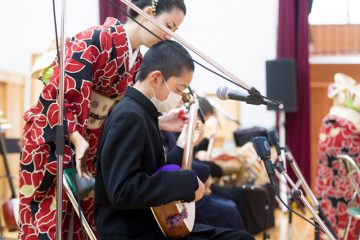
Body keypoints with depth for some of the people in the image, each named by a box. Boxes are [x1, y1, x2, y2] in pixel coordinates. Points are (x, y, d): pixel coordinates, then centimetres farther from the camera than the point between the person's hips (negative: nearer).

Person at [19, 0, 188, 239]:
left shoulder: (137, 62, 8)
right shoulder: (98, 39, -17)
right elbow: (56, 93, -21)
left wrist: (159, 123, -4)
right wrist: (77, 138, -27)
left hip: (94, 145, 8)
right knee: (49, 220, -5)